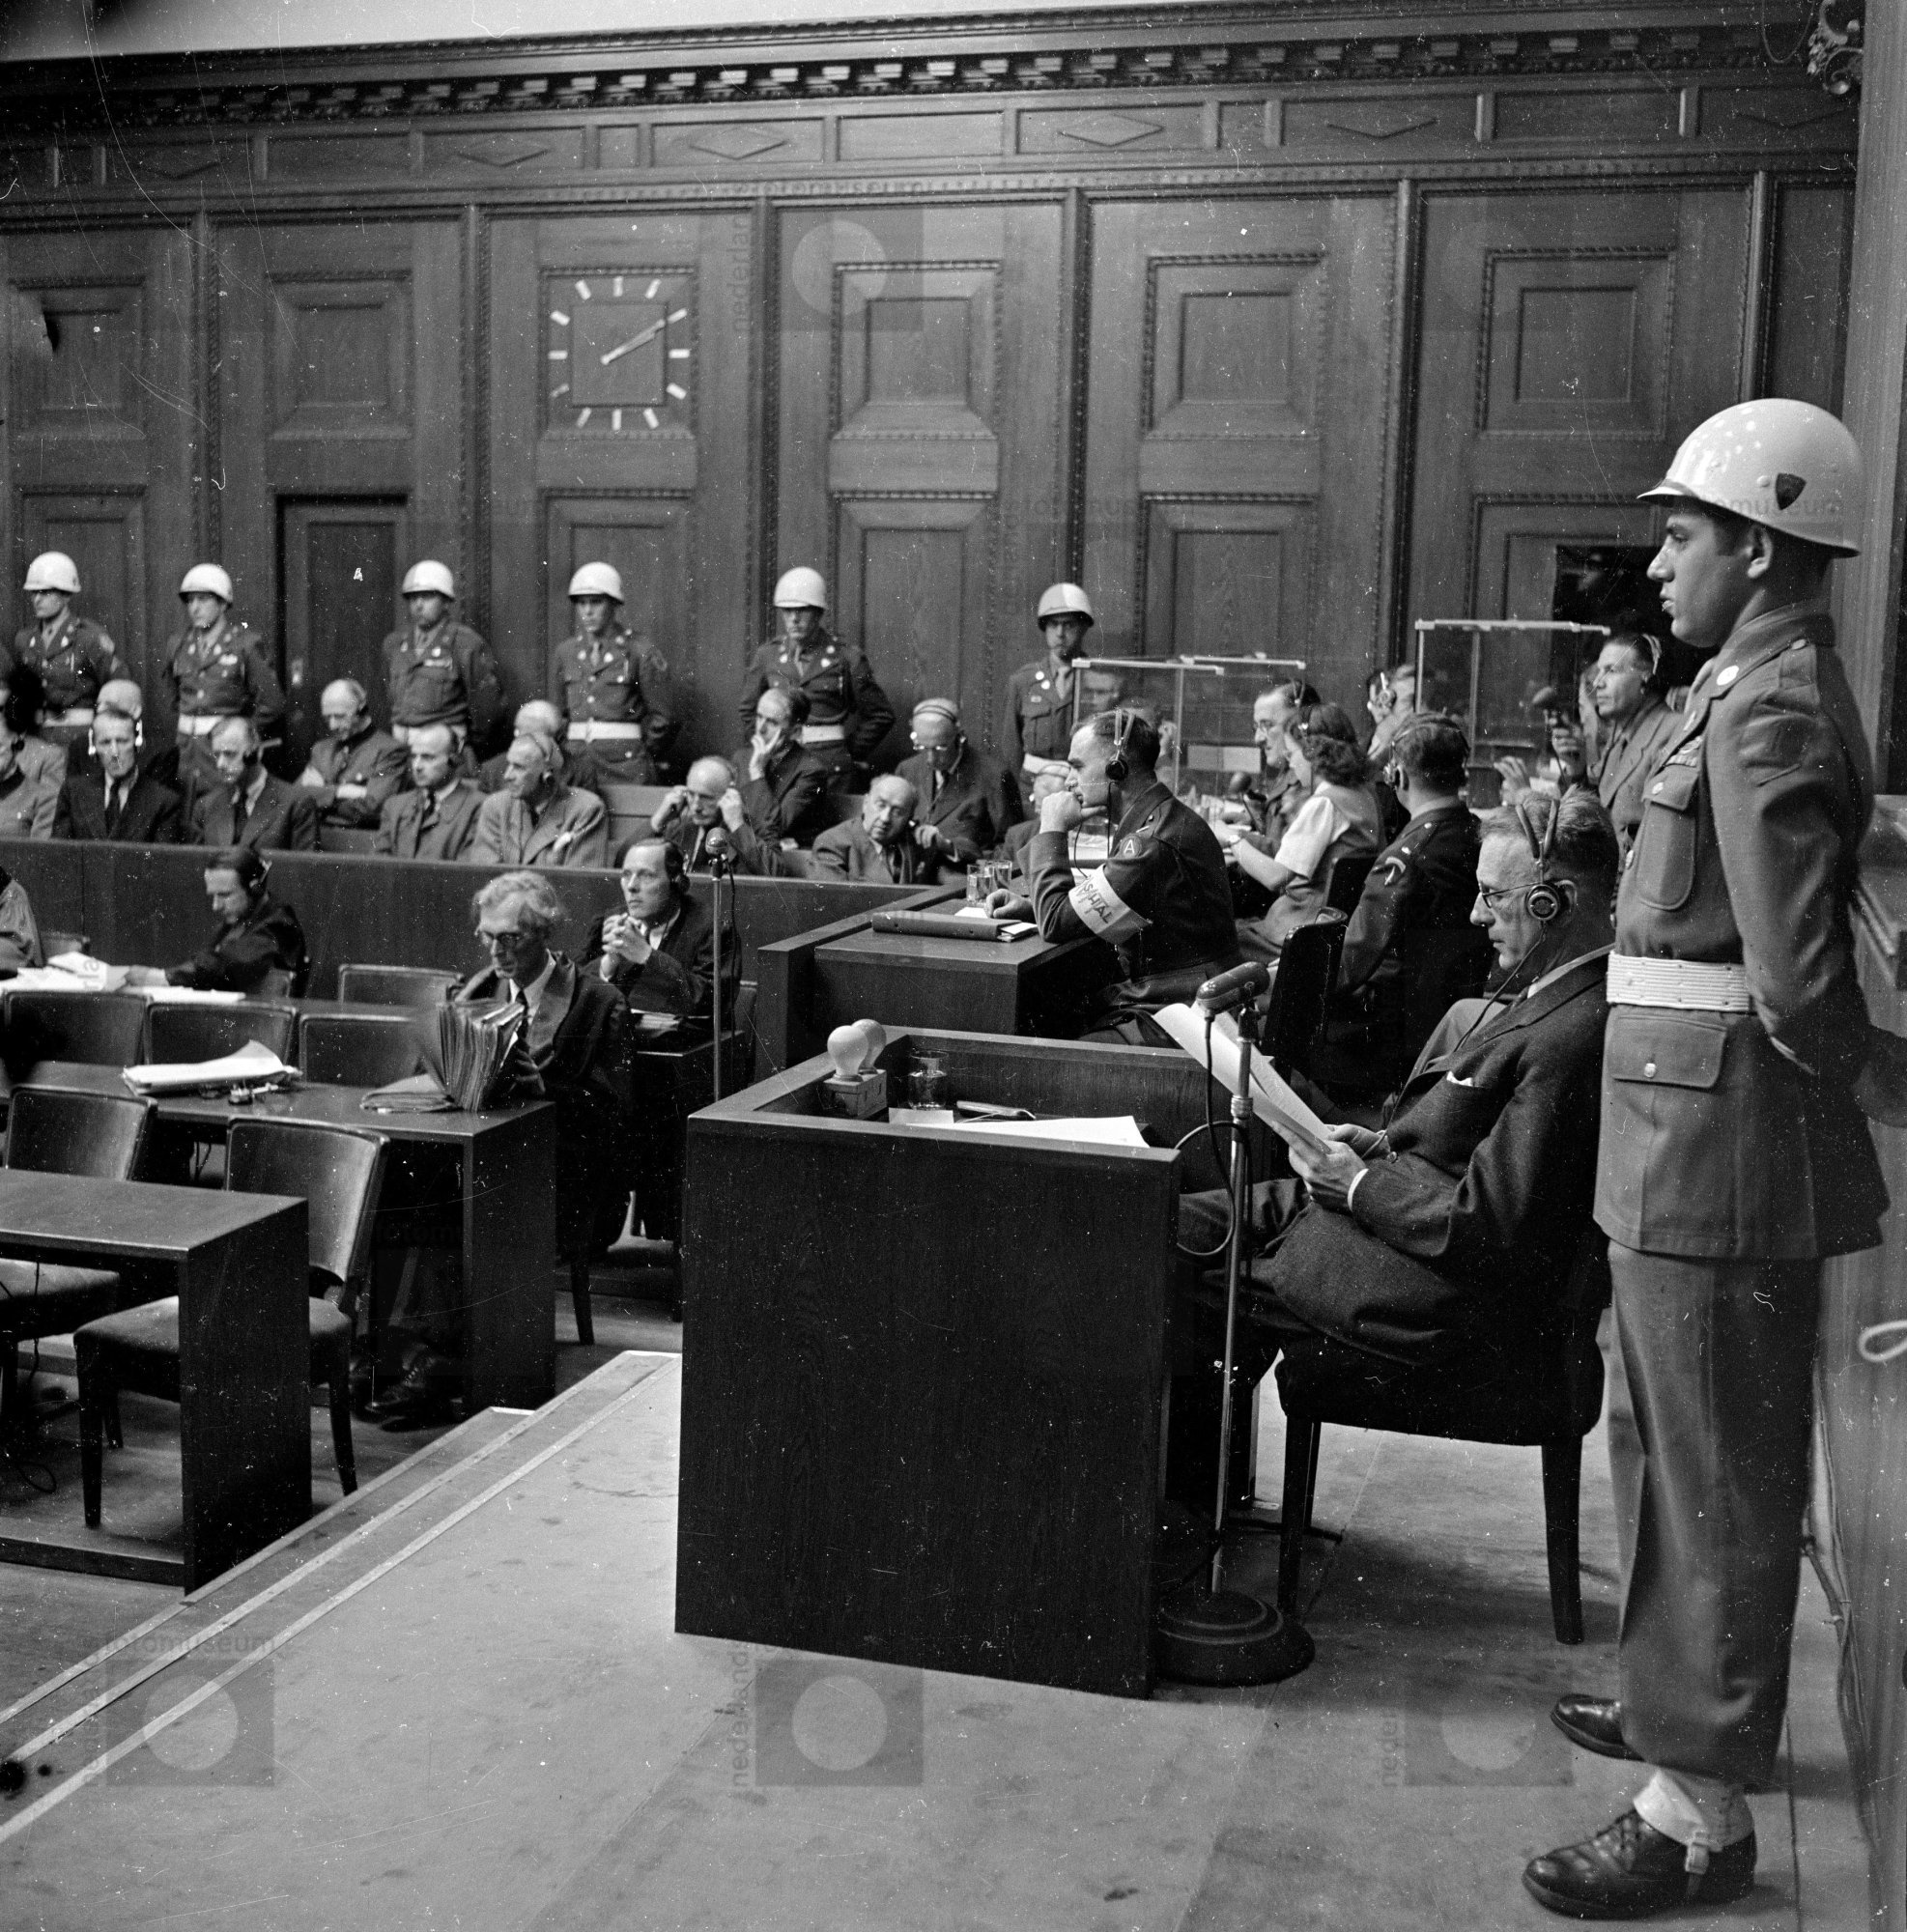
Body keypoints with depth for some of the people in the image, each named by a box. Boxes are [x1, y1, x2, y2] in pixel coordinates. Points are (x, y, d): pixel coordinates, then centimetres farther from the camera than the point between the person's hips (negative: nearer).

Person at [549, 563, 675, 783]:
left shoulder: (639, 651, -2)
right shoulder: (565, 652, 11)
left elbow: (661, 715, 0)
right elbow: (558, 713, 17)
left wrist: (640, 756, 2)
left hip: (625, 763, -3)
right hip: (577, 761, 3)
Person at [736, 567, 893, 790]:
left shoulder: (846, 657, 0)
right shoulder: (766, 656, 9)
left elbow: (881, 714, 6)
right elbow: (749, 711, 19)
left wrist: (855, 753, 4)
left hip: (830, 763, -2)